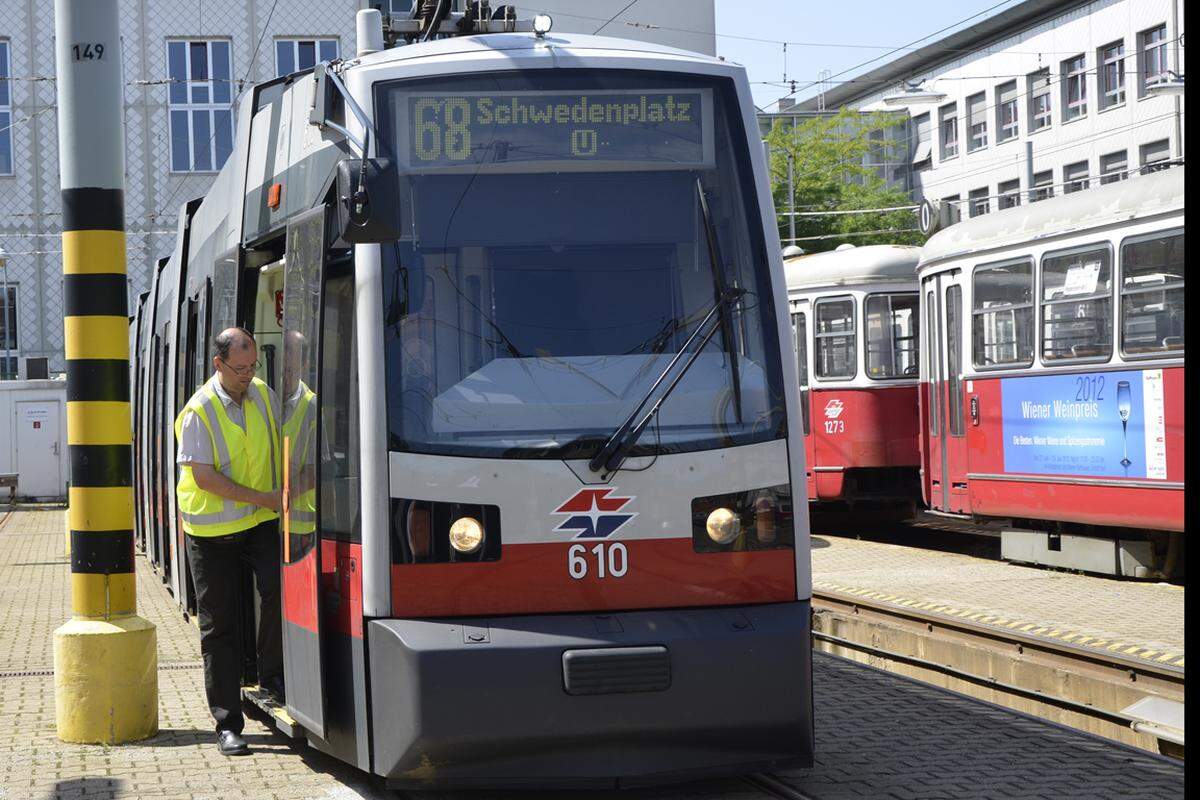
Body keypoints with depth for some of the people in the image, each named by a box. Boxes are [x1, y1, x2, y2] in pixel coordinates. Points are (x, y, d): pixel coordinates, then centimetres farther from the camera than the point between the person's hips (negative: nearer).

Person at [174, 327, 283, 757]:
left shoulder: (264, 396, 2)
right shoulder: (199, 411, -13)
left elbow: (282, 448, 16)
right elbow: (205, 478, -17)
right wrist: (262, 497, -18)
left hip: (262, 520, 3)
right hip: (213, 530, -3)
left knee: (279, 586, -23)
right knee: (220, 625, 2)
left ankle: (272, 672, -2)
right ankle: (227, 724, 9)